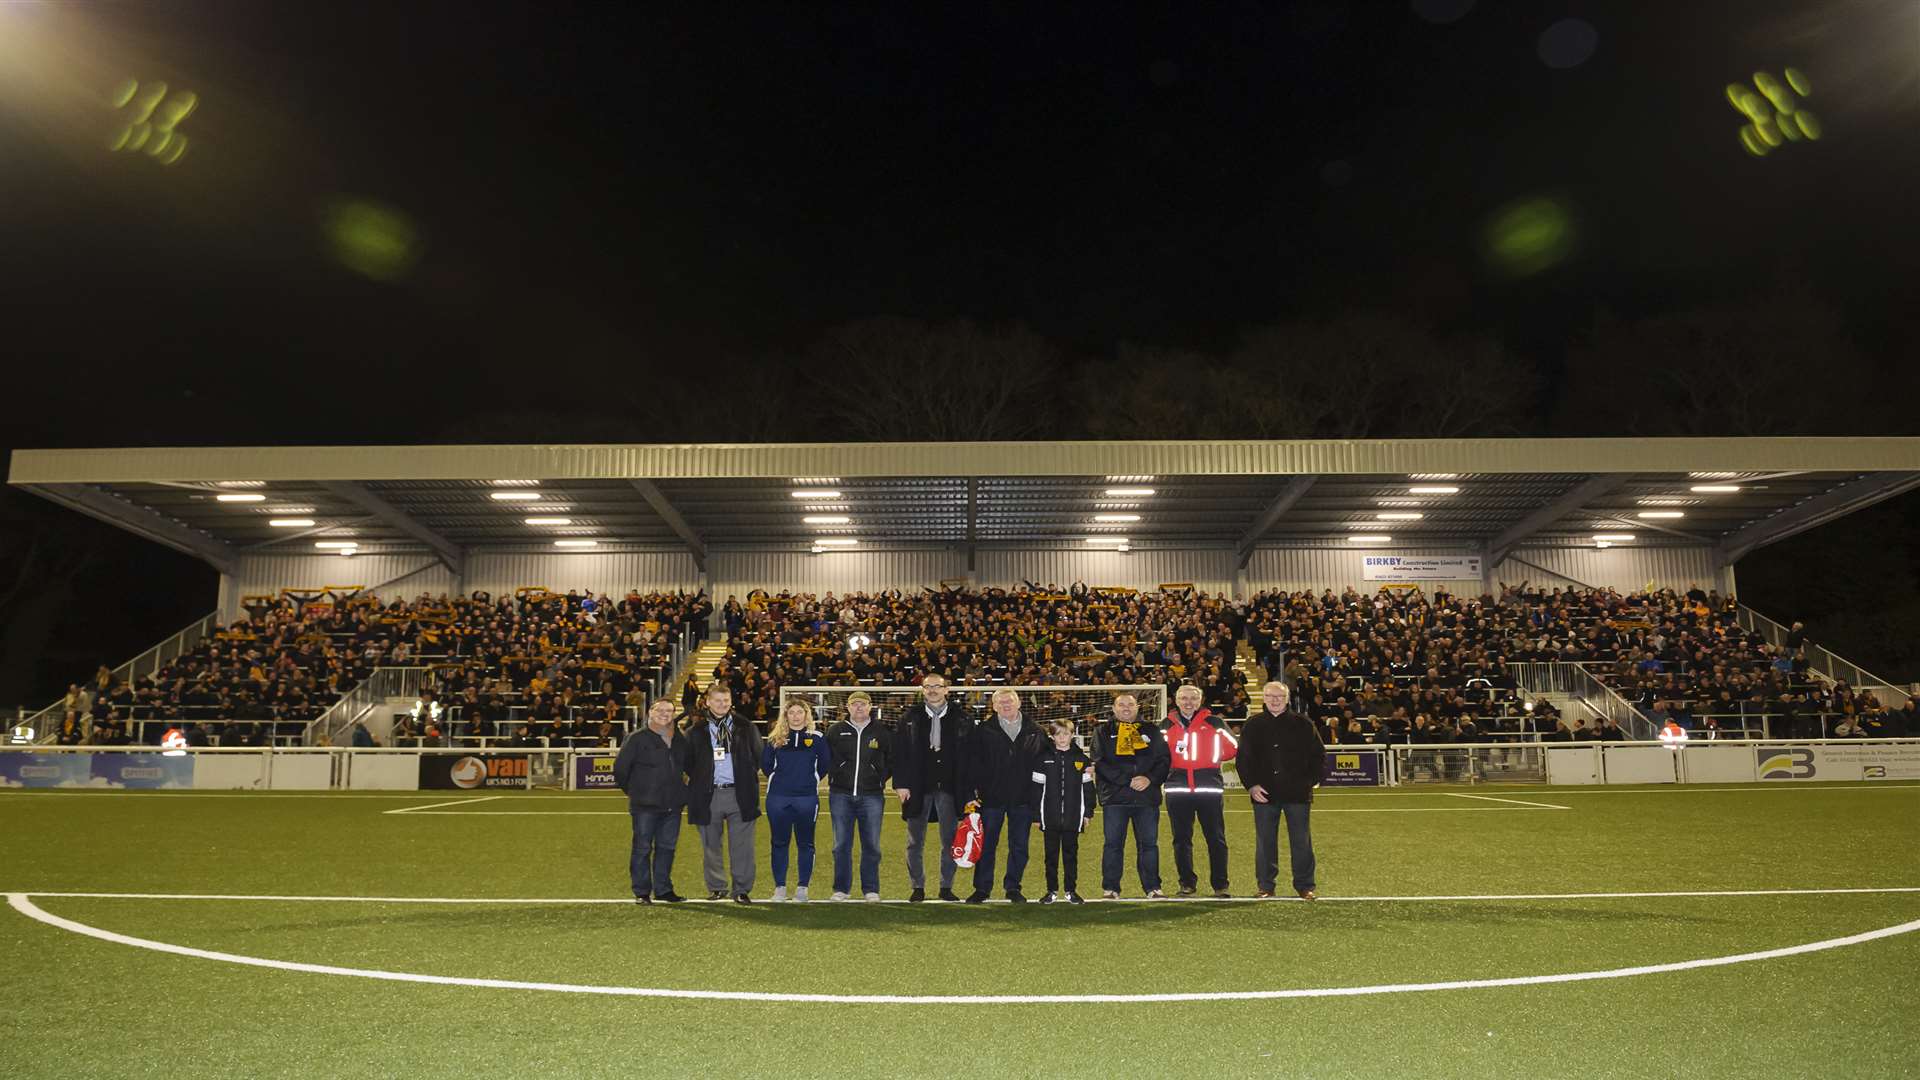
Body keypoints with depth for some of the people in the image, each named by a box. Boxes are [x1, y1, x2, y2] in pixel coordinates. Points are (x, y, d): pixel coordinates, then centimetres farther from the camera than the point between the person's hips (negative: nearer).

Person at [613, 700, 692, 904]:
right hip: (645, 805, -4)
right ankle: (641, 892, 8)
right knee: (642, 848, 0)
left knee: (667, 847, 8)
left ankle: (663, 889, 18)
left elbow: (690, 765, 22)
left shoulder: (680, 740, 10)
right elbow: (620, 768, -2)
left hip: (672, 805, 5)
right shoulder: (638, 739, -4)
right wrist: (632, 791, 6)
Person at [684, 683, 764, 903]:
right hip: (708, 795, 1)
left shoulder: (745, 726, 5)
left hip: (739, 794, -1)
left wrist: (749, 776, 7)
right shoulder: (696, 729, 4)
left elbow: (758, 755, 11)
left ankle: (742, 889, 6)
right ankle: (717, 888, 22)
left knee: (741, 844, -2)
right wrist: (697, 779, 5)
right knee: (711, 844, 9)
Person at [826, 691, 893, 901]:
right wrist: (832, 779, 8)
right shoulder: (835, 731, 6)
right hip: (841, 795, 1)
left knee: (871, 845, 2)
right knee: (841, 845, 4)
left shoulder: (882, 733, 5)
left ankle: (871, 889, 12)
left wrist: (881, 780, 6)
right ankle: (841, 889, 13)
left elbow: (892, 760, 14)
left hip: (872, 797, 0)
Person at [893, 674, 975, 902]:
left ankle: (946, 887, 17)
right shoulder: (910, 718, 5)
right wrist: (900, 784, -6)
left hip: (950, 787, 0)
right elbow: (899, 752, 2)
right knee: (916, 842, 7)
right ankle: (917, 887, 17)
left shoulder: (962, 718, 3)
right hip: (917, 788, 1)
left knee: (950, 840, 5)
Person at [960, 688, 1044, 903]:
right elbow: (971, 763, -2)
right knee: (986, 845, 5)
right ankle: (982, 888, 15)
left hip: (1022, 799, 2)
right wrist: (971, 791, -11)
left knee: (1019, 846, 8)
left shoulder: (1033, 732, 6)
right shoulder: (984, 732, 1)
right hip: (991, 797, -1)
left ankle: (1013, 887, 21)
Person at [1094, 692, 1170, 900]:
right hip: (1114, 797, -1)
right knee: (1113, 843, 1)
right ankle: (1110, 887, 10)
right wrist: (1128, 780, -13)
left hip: (1147, 797, 1)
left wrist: (1150, 779, -12)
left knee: (1149, 843, 4)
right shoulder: (1104, 732, 8)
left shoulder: (1151, 731, 14)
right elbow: (1100, 763, -5)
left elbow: (1164, 760, 6)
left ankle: (1152, 887, 13)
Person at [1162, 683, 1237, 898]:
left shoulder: (1213, 724, 4)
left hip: (1209, 787, -2)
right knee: (1181, 839, 6)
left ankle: (1220, 885, 8)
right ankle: (1187, 883, 15)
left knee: (1216, 838, 0)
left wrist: (1211, 758, 0)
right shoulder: (1167, 726, 9)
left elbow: (1233, 748, 5)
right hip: (1177, 789, 2)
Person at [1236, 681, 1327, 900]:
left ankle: (1305, 886, 14)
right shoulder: (1253, 725, 6)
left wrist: (1315, 780, -3)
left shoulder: (1302, 724, 5)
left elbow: (1318, 754, 8)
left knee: (1301, 840, 3)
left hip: (1297, 792, -1)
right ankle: (1265, 886, 15)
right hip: (1264, 792, 1)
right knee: (1265, 841, 5)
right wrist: (1251, 785, -6)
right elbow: (1244, 758, 4)